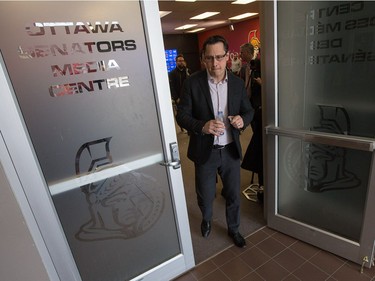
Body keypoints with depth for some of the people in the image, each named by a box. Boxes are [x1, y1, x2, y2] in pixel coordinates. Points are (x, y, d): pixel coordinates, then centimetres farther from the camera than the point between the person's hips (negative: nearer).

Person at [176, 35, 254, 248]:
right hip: (205, 151, -2)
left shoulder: (238, 83, -1)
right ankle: (206, 219, 51)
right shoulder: (193, 83, -10)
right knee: (205, 196, 15)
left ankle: (234, 229, 44)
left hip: (231, 150, 2)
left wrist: (242, 120, -15)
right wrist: (202, 126, -28)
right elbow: (182, 115, -9)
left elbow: (249, 111, 8)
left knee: (233, 195, 16)